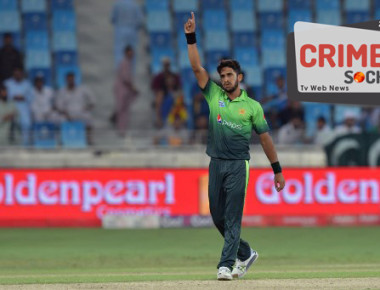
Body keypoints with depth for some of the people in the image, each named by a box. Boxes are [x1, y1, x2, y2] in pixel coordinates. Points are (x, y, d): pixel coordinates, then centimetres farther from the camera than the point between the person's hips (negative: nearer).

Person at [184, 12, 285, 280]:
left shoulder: (252, 106, 2)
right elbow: (197, 67, 2)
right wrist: (191, 37, -8)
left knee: (233, 217, -9)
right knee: (218, 217, 8)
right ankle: (245, 253, 27)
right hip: (216, 164, 4)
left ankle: (226, 264, -12)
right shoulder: (214, 95, 9)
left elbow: (265, 137, 5)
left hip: (238, 165, -4)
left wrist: (277, 170, 5)